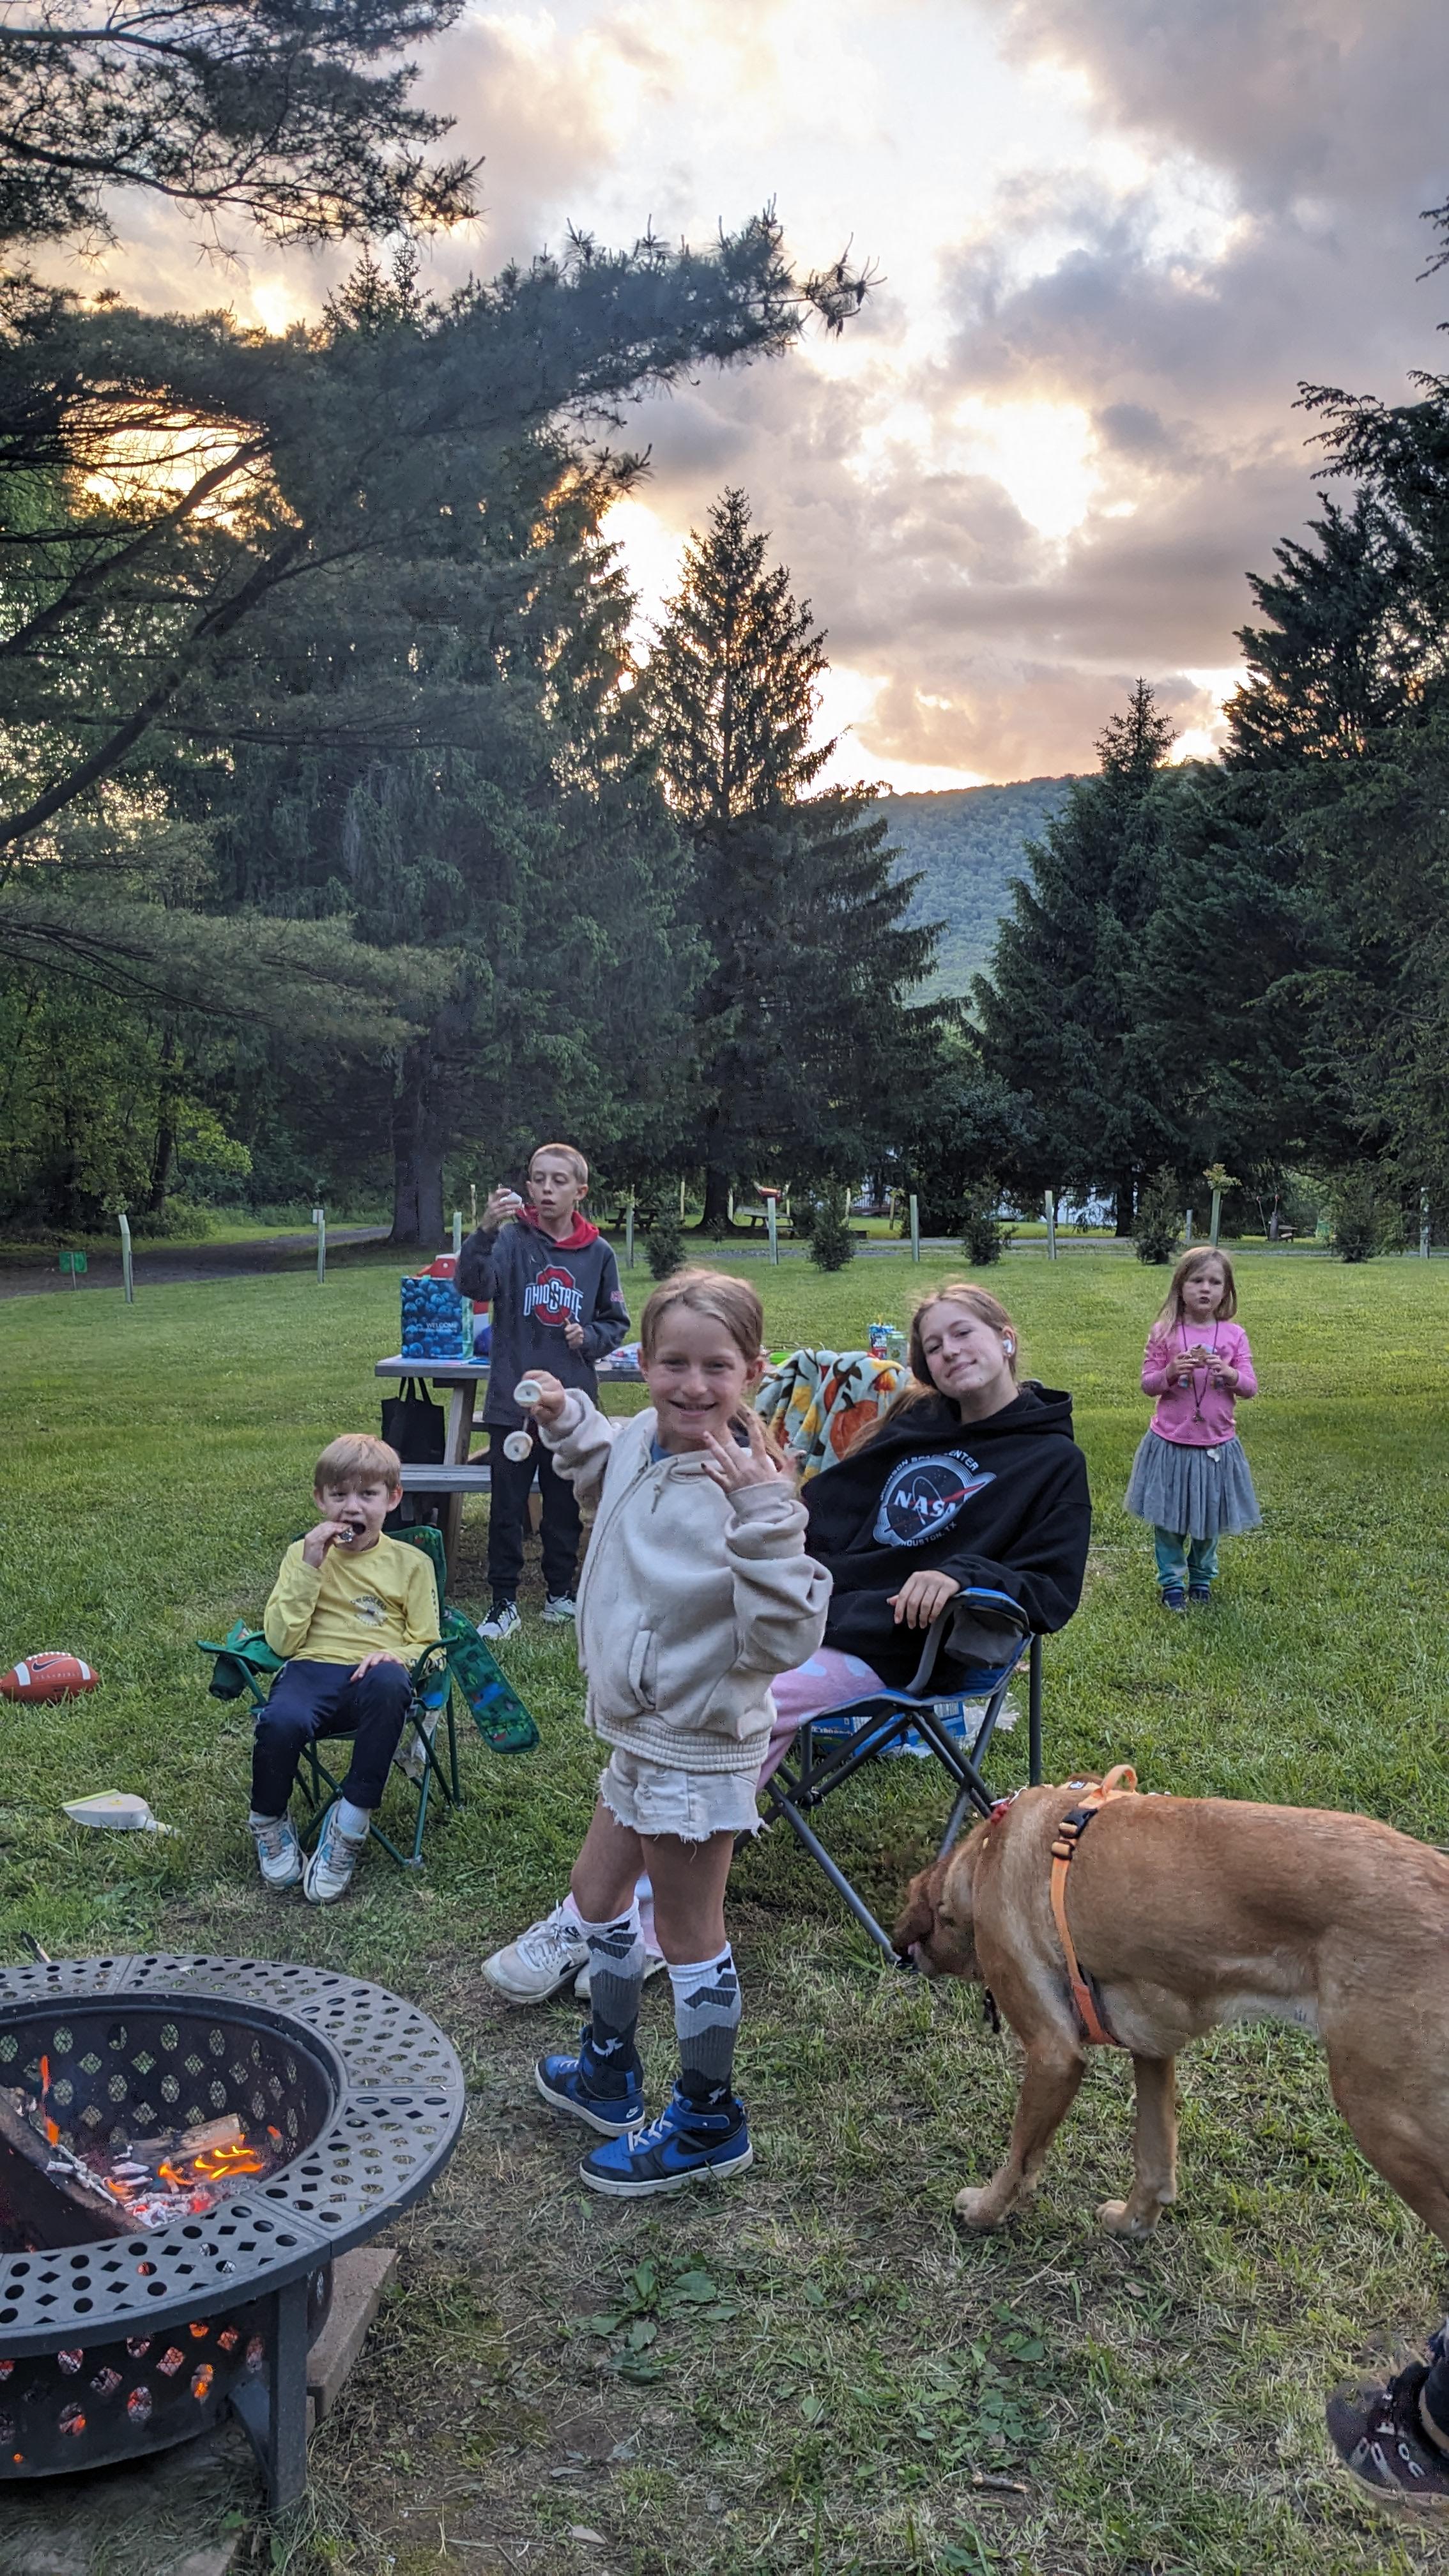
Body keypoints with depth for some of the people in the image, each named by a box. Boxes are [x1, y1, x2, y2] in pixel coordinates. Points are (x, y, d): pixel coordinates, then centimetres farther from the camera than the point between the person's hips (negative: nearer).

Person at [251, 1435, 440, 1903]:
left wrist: (396, 1655, -13)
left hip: (373, 1676, 0)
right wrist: (310, 1566, -6)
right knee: (280, 1721, -35)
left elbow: (426, 1645, 10)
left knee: (389, 1684, -38)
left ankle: (350, 1824, -25)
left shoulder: (410, 1563, 12)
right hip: (313, 1670, 1)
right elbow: (282, 1641, 2)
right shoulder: (303, 1553, 14)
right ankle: (269, 1824, -2)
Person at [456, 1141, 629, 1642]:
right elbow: (473, 1284, -25)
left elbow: (616, 1322, 11)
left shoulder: (598, 1253, 1)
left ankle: (561, 1591, 29)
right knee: (506, 1507, 5)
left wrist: (589, 1336, -11)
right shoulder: (512, 1239, -7)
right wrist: (486, 1231, -41)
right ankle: (504, 1601, 15)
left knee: (565, 1506, 14)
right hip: (512, 1399, -2)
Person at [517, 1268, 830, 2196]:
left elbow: (786, 1640, -35)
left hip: (701, 1749, -9)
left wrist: (764, 1516, -44)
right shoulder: (638, 1442, -5)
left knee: (688, 1934, 8)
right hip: (640, 1733, 9)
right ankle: (609, 2070, 49)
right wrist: (569, 1418, 7)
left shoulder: (750, 1490, -28)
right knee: (598, 1892, 25)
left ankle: (709, 2121, 32)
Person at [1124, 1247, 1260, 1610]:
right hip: (1170, 1443, -1)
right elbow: (1147, 1384, -4)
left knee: (1209, 1519, 14)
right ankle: (1171, 1581, 25)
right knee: (1168, 1519, 9)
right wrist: (1171, 1372, -23)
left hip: (1217, 1444, 1)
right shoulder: (1164, 1333, -7)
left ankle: (1202, 1578, 35)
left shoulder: (1234, 1335, -2)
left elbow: (1250, 1387, -1)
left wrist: (1229, 1373, -21)